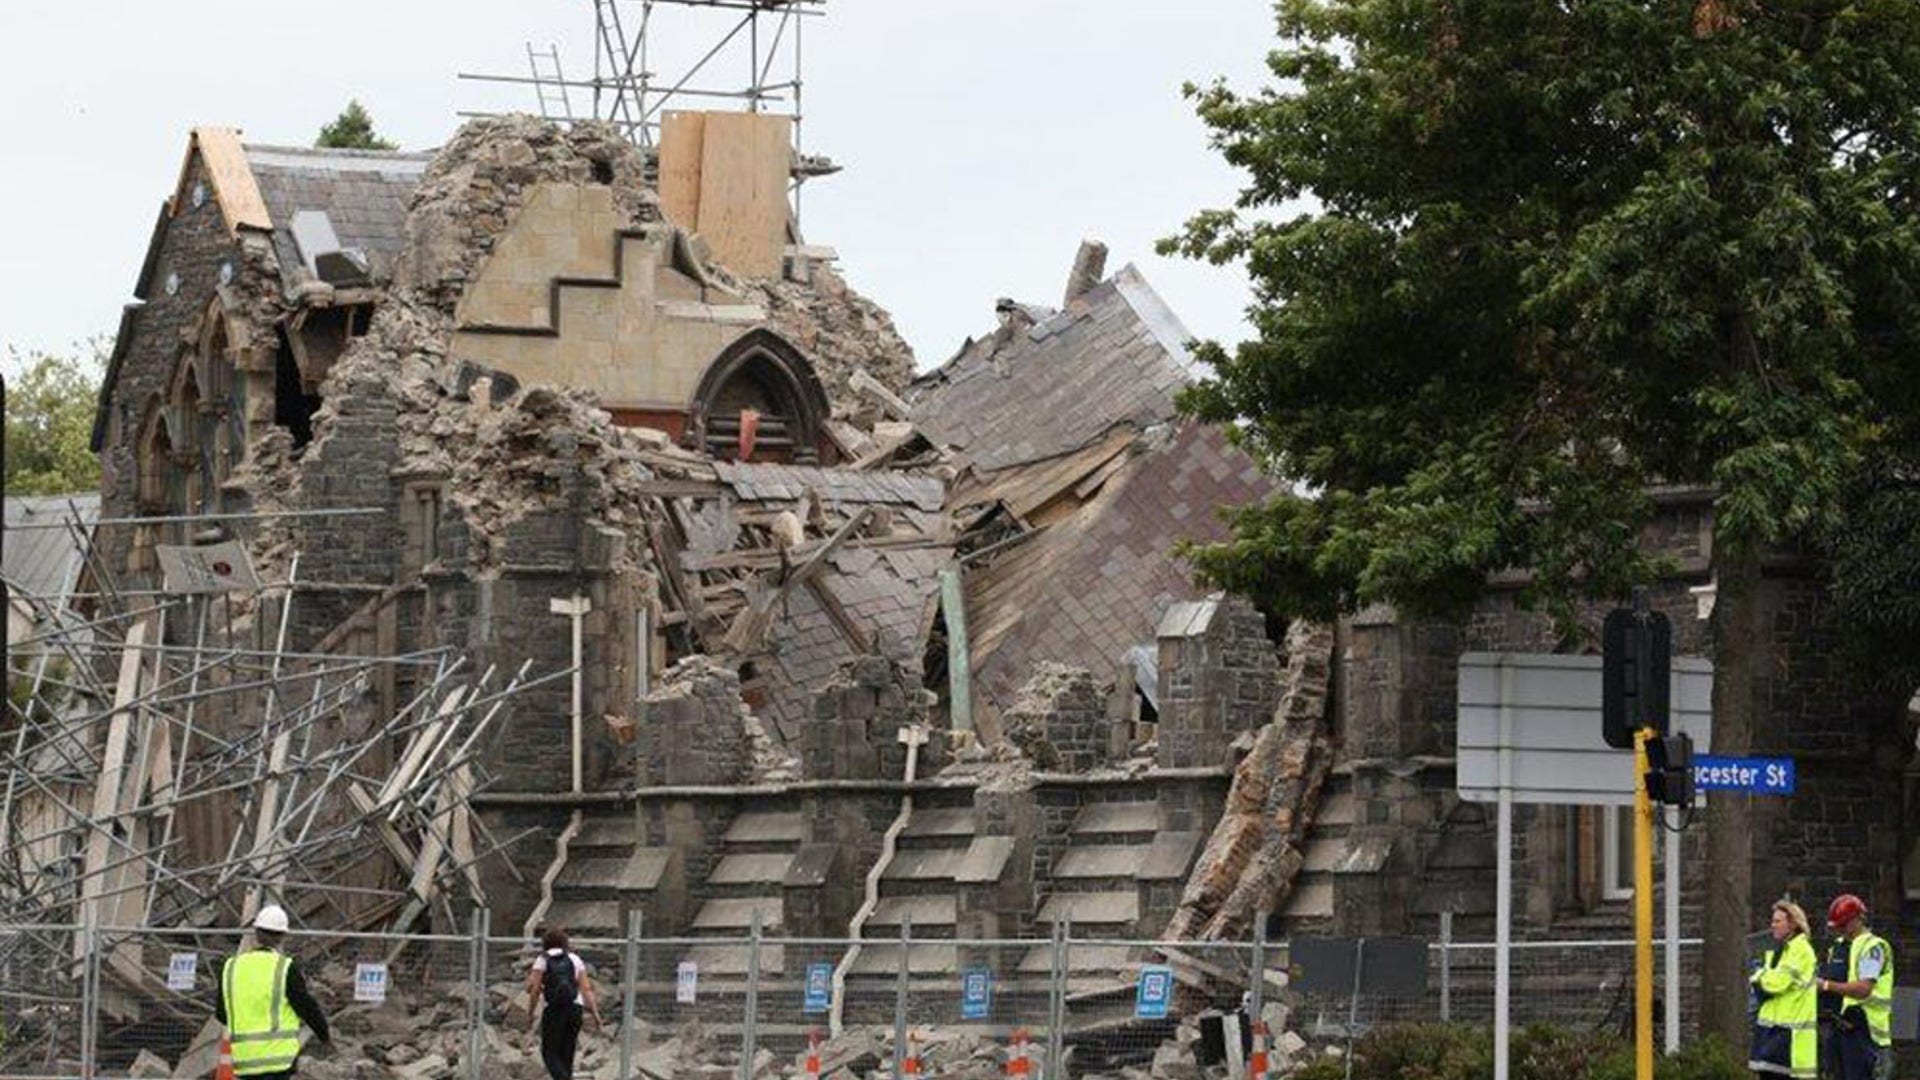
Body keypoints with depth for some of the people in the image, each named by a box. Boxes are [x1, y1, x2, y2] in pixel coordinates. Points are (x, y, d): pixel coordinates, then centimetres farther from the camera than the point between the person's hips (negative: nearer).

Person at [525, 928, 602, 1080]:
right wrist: (595, 1013, 4)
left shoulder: (542, 960, 5)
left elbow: (534, 990, -3)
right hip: (575, 1008, 3)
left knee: (549, 1052, 1)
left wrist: (530, 1014, 3)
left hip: (554, 1010, -3)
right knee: (566, 1053, 13)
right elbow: (586, 988, 5)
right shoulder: (574, 959, 13)